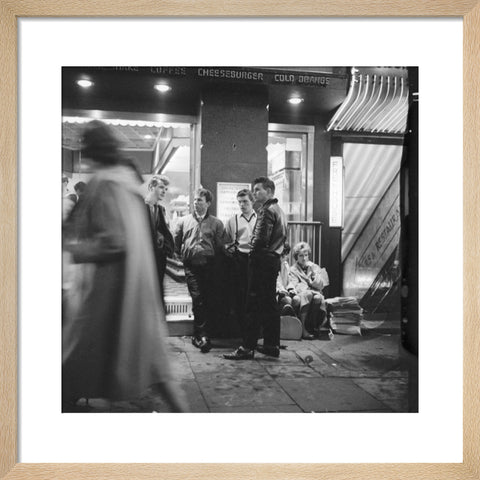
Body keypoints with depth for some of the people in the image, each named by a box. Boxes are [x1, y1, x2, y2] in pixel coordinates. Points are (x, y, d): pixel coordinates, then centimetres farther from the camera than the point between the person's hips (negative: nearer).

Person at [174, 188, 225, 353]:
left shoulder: (216, 223, 8)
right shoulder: (183, 221, 12)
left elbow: (220, 246, 5)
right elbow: (176, 243, 17)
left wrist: (211, 257, -2)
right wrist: (184, 254, 11)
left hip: (209, 265, 0)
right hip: (191, 266, 0)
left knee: (208, 300, 1)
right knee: (197, 298, -10)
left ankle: (199, 335, 16)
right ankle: (202, 335, -6)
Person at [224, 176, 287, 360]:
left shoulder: (266, 210, -13)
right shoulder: (279, 210, 17)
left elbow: (261, 239, -21)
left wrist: (251, 246, -2)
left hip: (262, 260, -10)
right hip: (274, 259, 10)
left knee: (254, 305, -7)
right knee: (270, 303, 13)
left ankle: (247, 347, -2)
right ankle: (272, 345, 19)